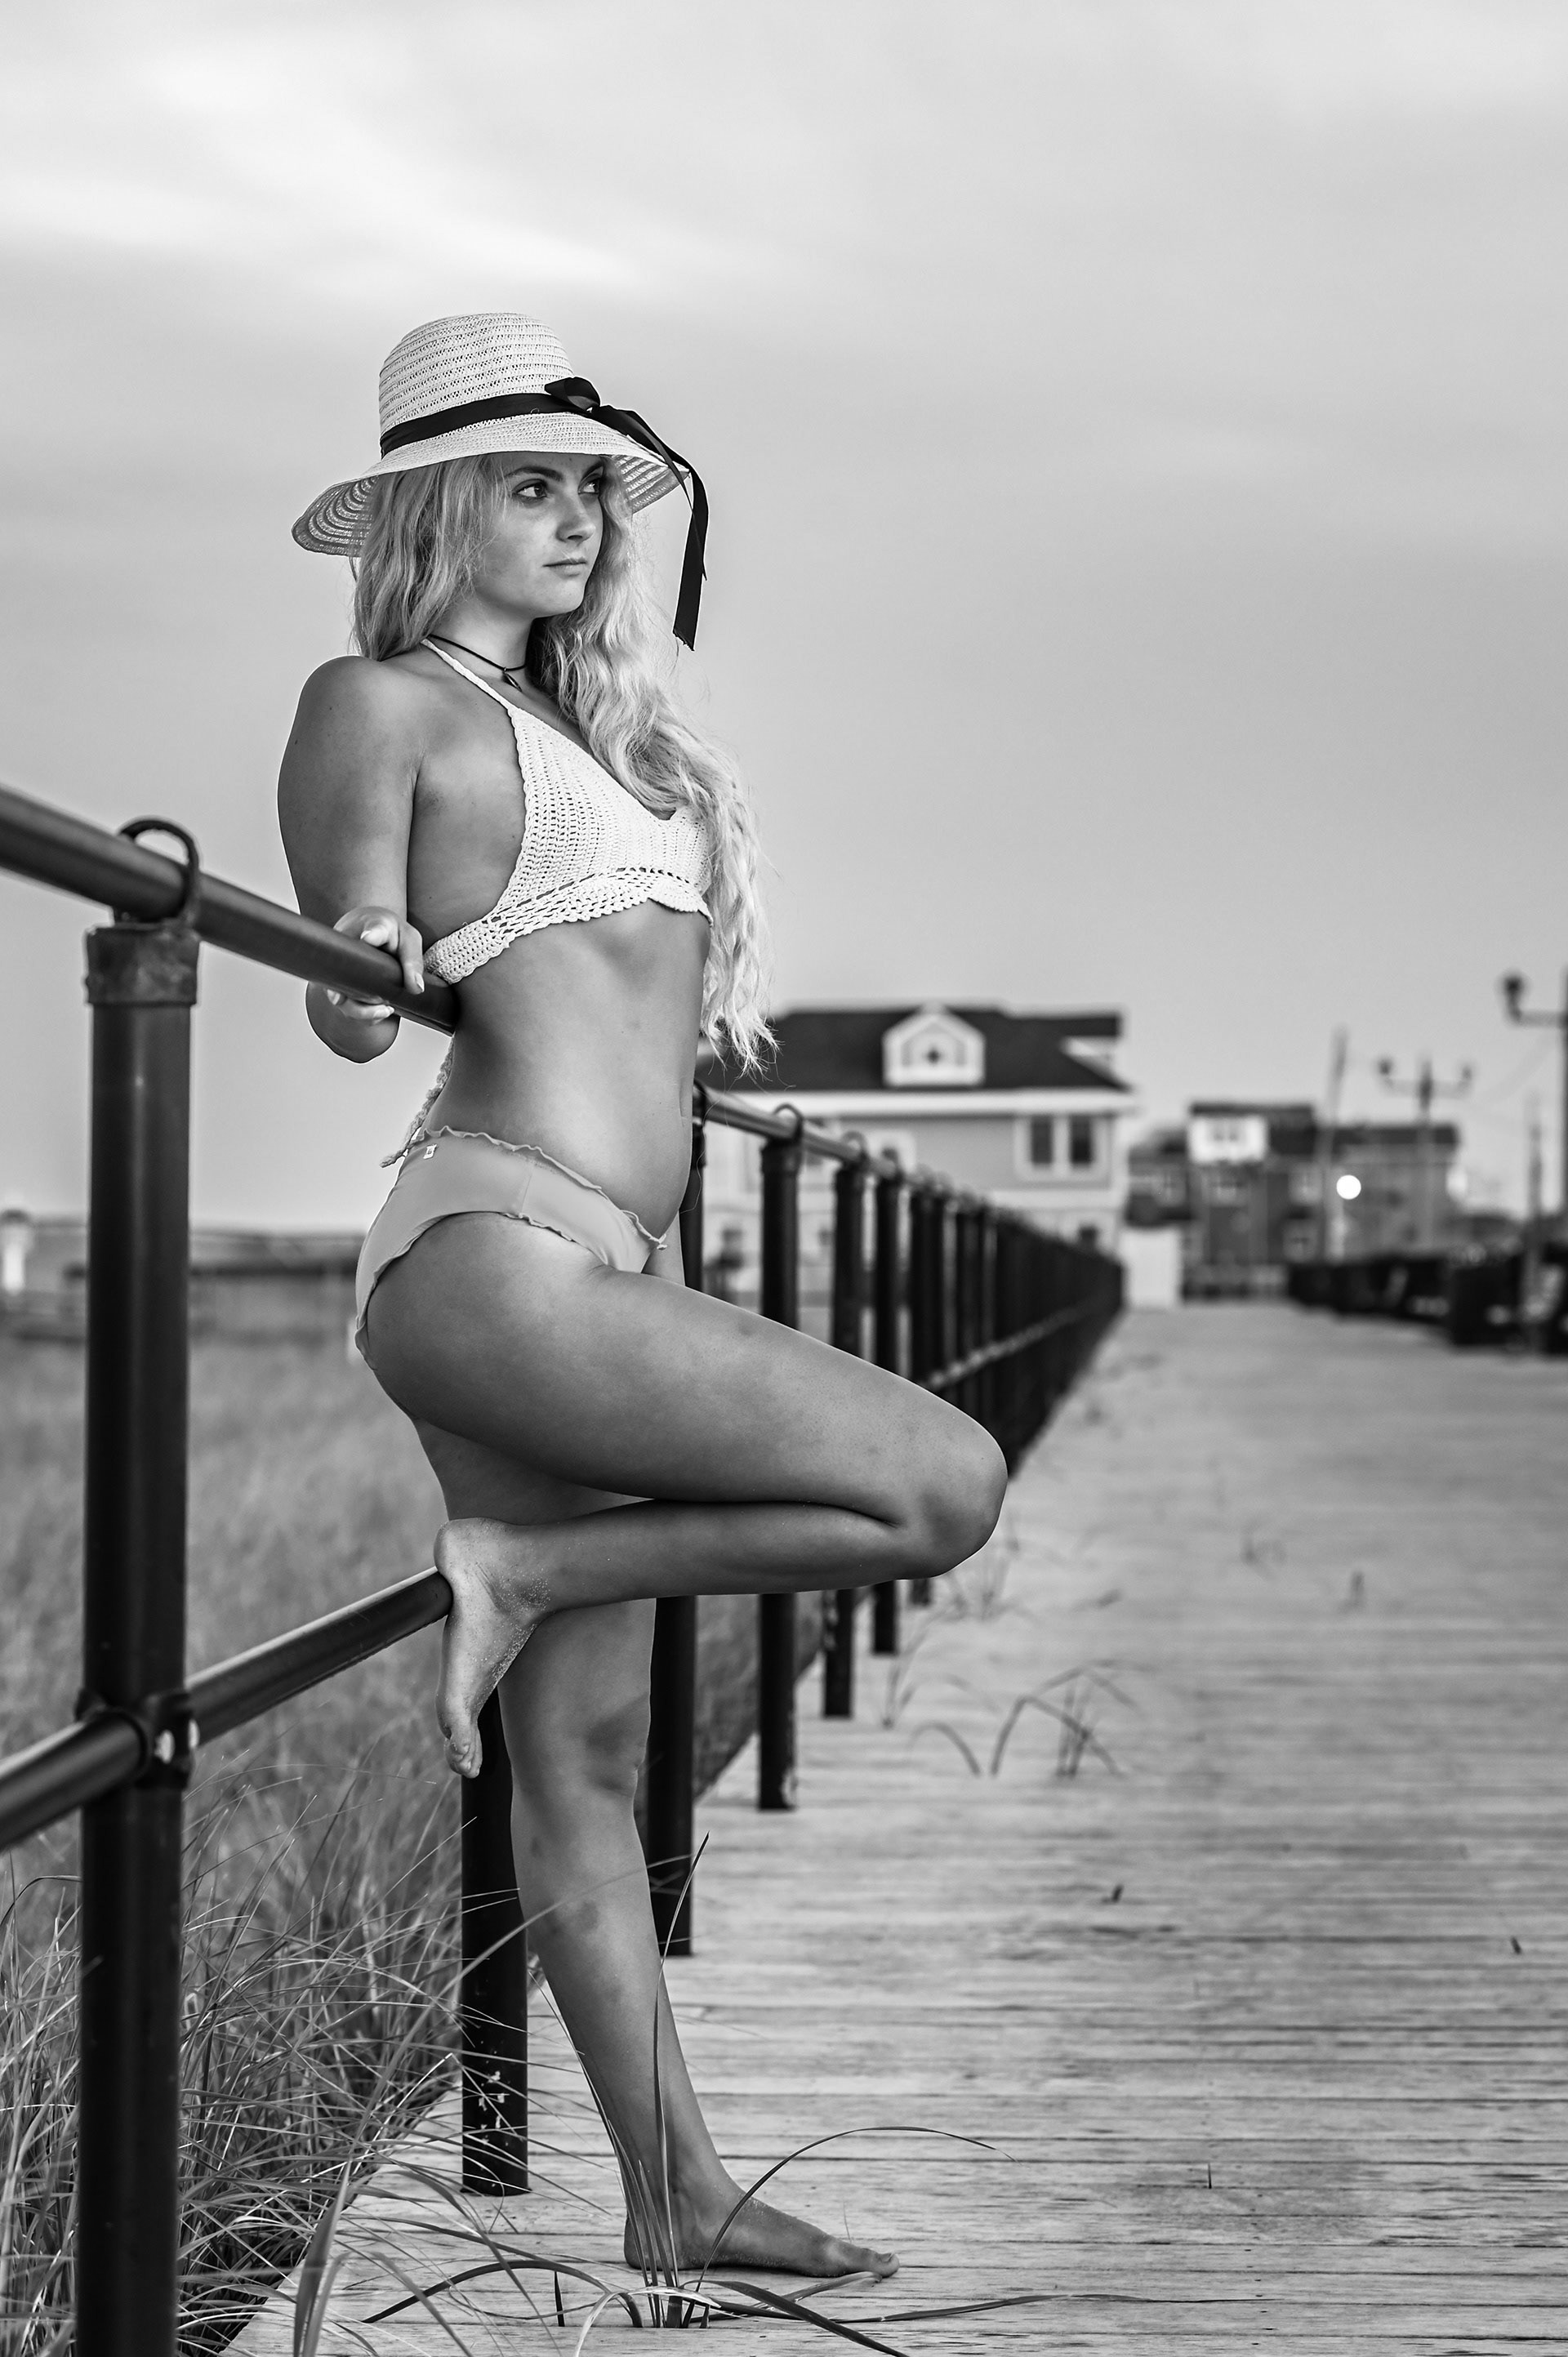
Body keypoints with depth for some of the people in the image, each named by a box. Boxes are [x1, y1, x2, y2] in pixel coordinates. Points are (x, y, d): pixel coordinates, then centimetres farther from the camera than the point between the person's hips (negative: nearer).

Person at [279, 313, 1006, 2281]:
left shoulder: (578, 721, 23)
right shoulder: (379, 704, -1)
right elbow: (351, 1015, -7)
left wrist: (701, 1022, 35)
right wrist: (366, 965, -23)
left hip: (603, 1271, 9)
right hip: (497, 1251, -8)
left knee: (583, 1764, 10)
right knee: (946, 1486, -16)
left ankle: (677, 2198, 16)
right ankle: (526, 1568, -4)